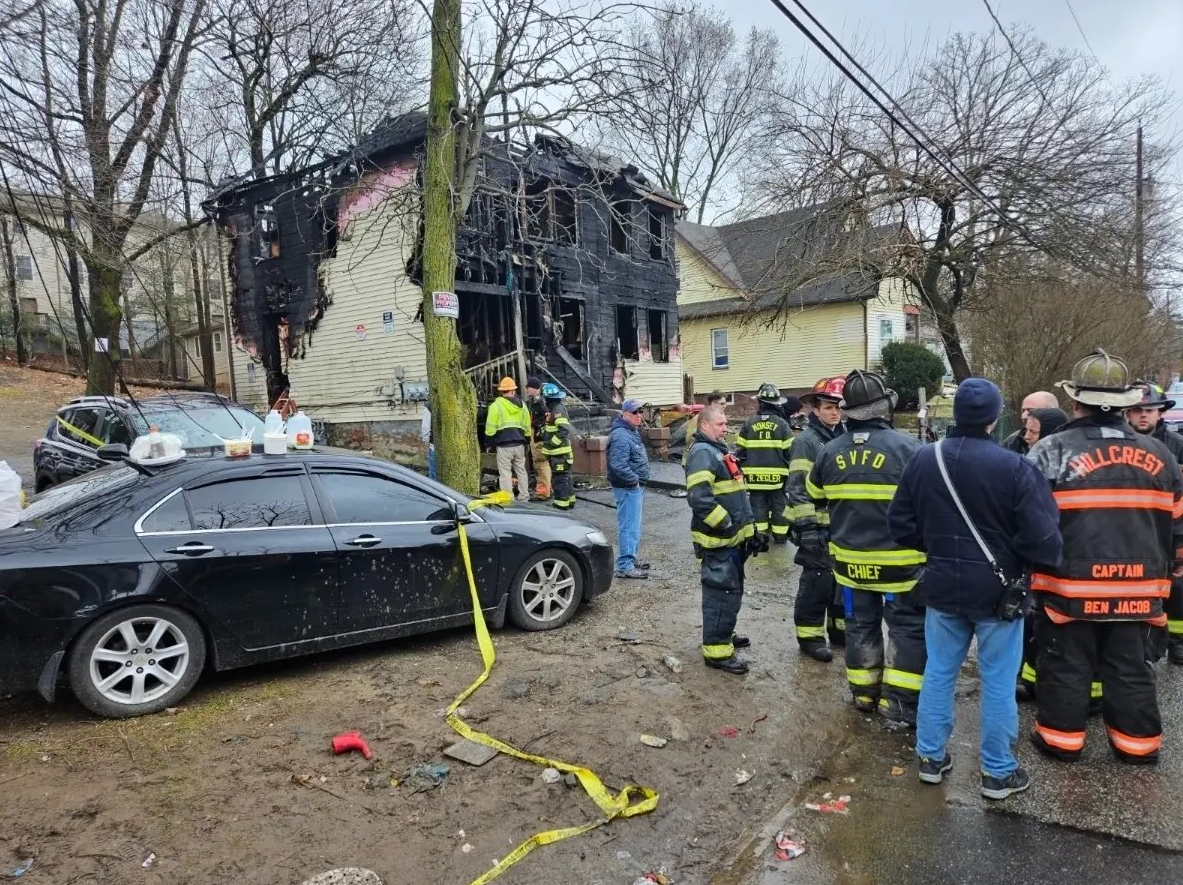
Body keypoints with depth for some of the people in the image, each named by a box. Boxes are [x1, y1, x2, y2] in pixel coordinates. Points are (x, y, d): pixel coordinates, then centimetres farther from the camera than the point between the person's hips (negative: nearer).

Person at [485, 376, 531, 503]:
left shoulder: (496, 405, -6)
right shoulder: (522, 405, 9)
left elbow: (490, 428, -7)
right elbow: (527, 427, 14)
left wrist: (491, 443, 2)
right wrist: (526, 441, 24)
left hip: (503, 445, -4)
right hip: (519, 444, 5)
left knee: (505, 472, 0)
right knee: (521, 470, 16)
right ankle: (524, 497, 21)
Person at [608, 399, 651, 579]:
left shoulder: (632, 432, 15)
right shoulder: (621, 436, -20)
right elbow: (618, 465, -28)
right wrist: (634, 480, -19)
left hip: (635, 486, 11)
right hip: (627, 488, -11)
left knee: (633, 525, 19)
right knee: (629, 526, -7)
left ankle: (630, 560, 30)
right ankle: (625, 566, -1)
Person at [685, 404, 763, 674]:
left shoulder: (720, 450, 18)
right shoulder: (703, 453, -16)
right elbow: (699, 498, -28)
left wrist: (749, 529, 19)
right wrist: (727, 525, -21)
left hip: (732, 538, 10)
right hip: (718, 540, -10)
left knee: (731, 590, 21)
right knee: (723, 593, -6)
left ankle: (723, 635, 36)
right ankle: (717, 651, 2)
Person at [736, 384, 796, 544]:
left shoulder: (749, 423, 0)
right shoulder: (782, 423, -5)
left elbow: (740, 450, 3)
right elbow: (790, 450, -4)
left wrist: (741, 470, 14)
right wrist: (791, 471, 9)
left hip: (755, 476, 1)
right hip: (777, 475, -1)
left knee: (758, 505, 8)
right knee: (779, 505, 9)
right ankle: (780, 535, 14)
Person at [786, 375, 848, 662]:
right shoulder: (806, 440, -13)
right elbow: (798, 489, -17)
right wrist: (807, 526, -21)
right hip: (818, 526, -8)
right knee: (816, 581, -1)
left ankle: (839, 628, 31)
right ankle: (810, 636, 10)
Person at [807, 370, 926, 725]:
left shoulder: (830, 451, -2)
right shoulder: (906, 446, -15)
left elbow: (814, 494, 14)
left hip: (850, 558, 4)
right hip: (900, 558, -4)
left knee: (860, 623, 17)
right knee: (908, 627, 8)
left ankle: (864, 693, 26)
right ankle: (899, 703, 9)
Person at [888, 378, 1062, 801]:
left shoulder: (922, 460, -5)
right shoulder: (1014, 466, -20)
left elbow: (900, 524, 2)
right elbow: (1042, 539, -18)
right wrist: (1048, 557, 5)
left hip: (942, 586, 4)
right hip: (997, 590, -4)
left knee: (938, 673, 16)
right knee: (998, 682, 10)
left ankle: (931, 757, 28)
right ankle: (998, 772, 24)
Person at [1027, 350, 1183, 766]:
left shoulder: (1053, 450, -11)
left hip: (1070, 584, -4)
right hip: (1136, 587, 4)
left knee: (1066, 664, 9)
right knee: (1130, 667, 16)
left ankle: (1061, 737, 19)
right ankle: (1138, 743, 27)